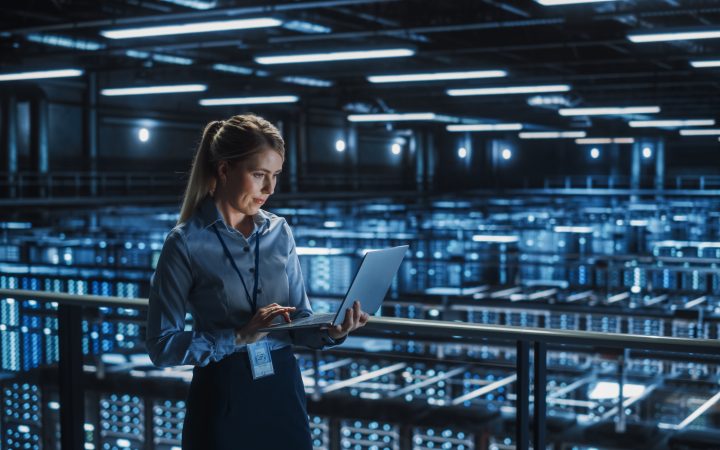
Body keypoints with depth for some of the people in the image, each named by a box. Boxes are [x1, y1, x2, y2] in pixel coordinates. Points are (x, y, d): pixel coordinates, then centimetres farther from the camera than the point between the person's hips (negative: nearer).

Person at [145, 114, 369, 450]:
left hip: (284, 391, 4)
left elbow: (299, 321, 5)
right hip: (222, 400, -4)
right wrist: (240, 337, -21)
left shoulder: (280, 232, 3)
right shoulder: (186, 242, -10)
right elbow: (161, 346, -12)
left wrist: (330, 332, -16)